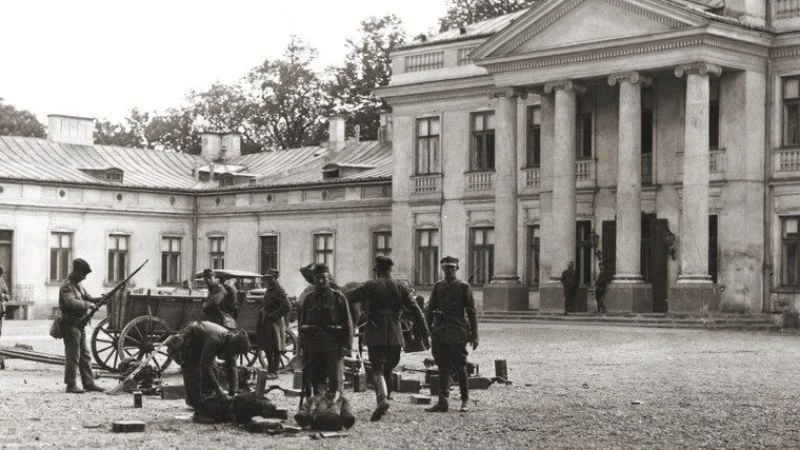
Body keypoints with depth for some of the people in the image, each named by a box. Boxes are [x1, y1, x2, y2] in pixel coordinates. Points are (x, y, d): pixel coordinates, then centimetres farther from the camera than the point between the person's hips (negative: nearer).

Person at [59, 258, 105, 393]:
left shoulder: (78, 285, 16)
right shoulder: (66, 286, -13)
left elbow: (88, 298, 17)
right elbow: (72, 303, -27)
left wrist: (101, 300, 0)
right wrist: (89, 305, -22)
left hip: (79, 326, 10)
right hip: (70, 325, -10)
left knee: (85, 355, 11)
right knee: (73, 356, -6)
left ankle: (88, 383, 16)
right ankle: (71, 385, -1)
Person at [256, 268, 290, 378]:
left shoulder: (279, 291, -13)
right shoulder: (268, 290, 15)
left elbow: (287, 306, -21)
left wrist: (274, 315, -19)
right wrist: (262, 312, 12)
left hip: (275, 323, -9)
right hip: (265, 323, 9)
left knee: (276, 349, -3)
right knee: (267, 348, 14)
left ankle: (274, 372, 1)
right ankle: (270, 369, 25)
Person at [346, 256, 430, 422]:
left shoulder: (370, 286, -4)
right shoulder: (401, 287, 4)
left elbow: (347, 298, -6)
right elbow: (416, 311, 0)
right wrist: (426, 335, 3)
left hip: (375, 335, -3)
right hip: (395, 336, 3)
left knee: (377, 370, -5)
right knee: (388, 370, 18)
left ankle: (382, 398, -29)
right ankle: (384, 398, 23)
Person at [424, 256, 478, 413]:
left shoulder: (464, 287, 0)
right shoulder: (438, 286, 11)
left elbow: (471, 312, 0)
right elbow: (430, 310, 13)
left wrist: (474, 335, -5)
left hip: (458, 334, -3)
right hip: (440, 333, 3)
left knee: (460, 367, 2)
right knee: (443, 368, 4)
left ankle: (465, 400, 16)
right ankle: (442, 402, 5)